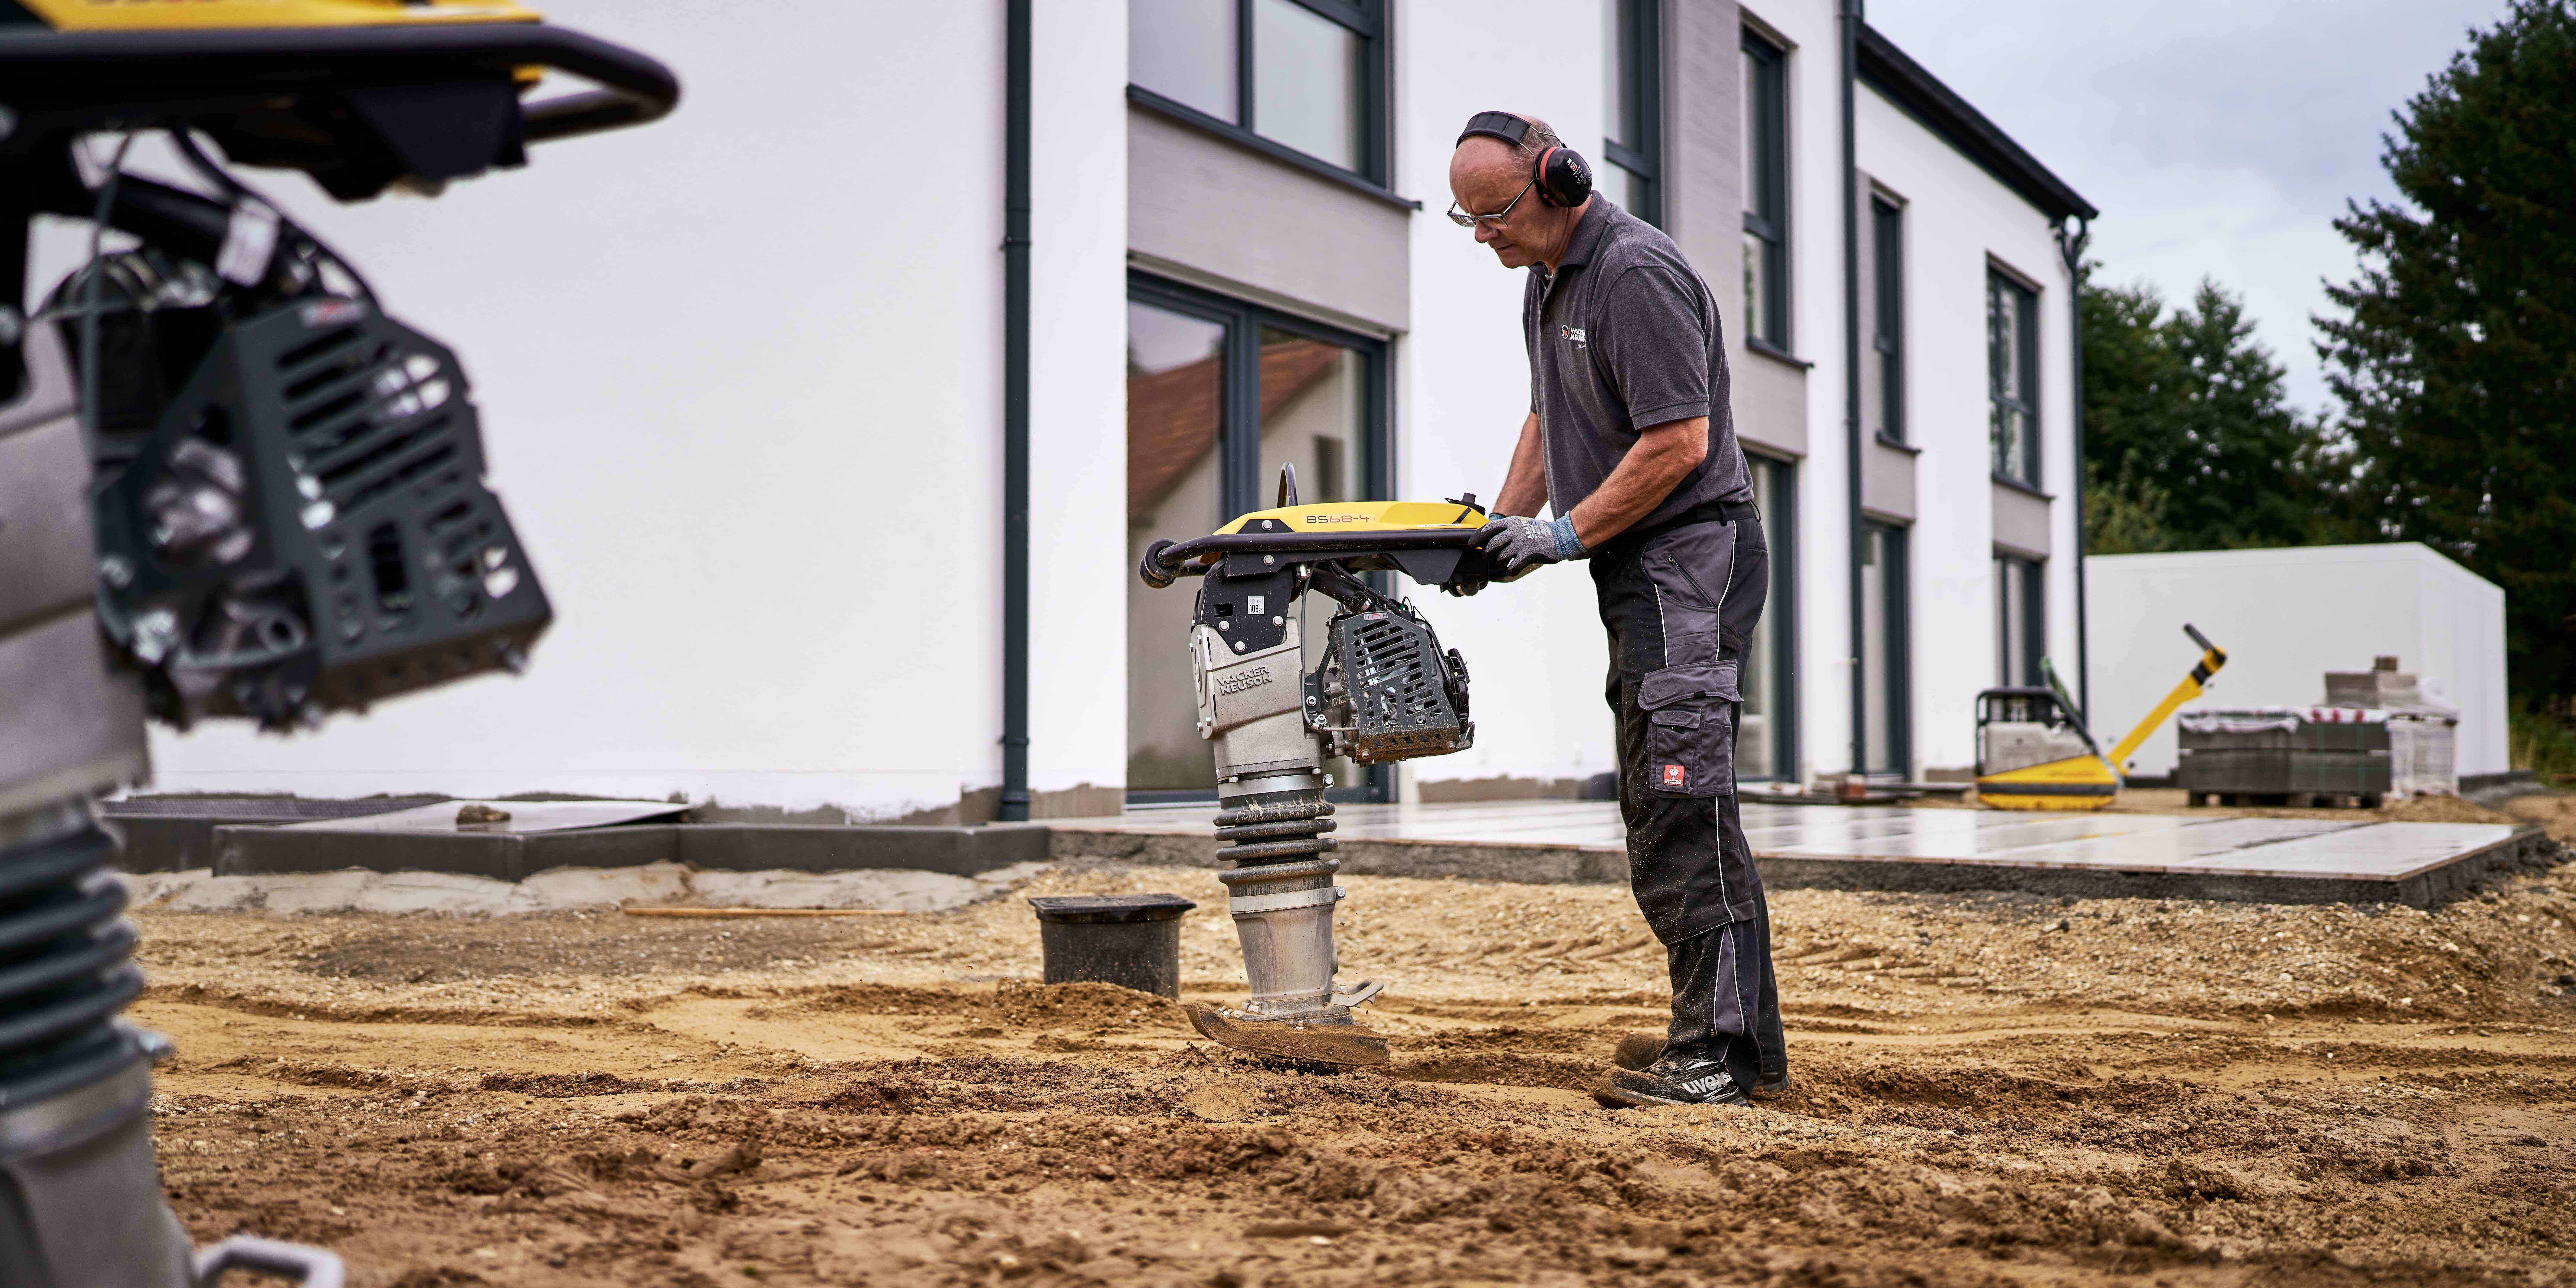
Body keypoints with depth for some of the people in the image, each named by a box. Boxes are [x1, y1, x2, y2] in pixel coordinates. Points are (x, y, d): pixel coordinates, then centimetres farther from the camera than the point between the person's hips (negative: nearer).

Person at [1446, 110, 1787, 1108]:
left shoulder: (1637, 274, -16)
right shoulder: (1547, 278, 17)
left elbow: (1679, 441, -20)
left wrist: (1566, 536, -16)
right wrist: (1504, 522, 12)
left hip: (1691, 557, -11)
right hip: (1643, 575, 11)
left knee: (1682, 809, -15)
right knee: (1662, 813, 9)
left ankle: (1715, 1055, -13)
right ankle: (1751, 1050, 15)